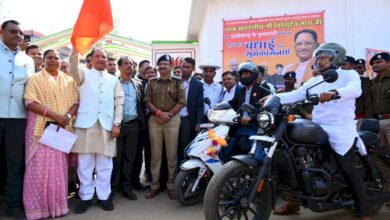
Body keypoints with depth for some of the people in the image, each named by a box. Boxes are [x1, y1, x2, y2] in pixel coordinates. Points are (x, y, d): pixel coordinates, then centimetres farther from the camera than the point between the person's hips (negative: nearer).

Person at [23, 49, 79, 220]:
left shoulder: (68, 80, 13)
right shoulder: (35, 79, 4)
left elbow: (76, 101, 8)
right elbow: (30, 102, -9)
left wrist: (68, 116, -13)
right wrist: (55, 115, -18)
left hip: (63, 128, 3)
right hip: (41, 128, -2)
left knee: (59, 166, 6)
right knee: (40, 166, -1)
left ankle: (57, 204, 16)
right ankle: (39, 206, 10)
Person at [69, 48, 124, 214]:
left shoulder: (114, 80, 14)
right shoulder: (84, 75, 11)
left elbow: (119, 102, 8)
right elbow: (73, 70, -13)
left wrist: (116, 123, -2)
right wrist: (75, 50, -27)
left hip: (106, 125, 1)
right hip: (86, 123, -1)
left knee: (105, 163, 5)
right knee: (85, 162, 4)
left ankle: (103, 196, 17)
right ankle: (86, 197, 16)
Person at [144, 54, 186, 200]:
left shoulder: (177, 83, 6)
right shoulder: (152, 83, 12)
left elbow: (181, 102, -1)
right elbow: (147, 101, 5)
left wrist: (169, 114, -12)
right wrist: (159, 113, -11)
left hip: (172, 120, -2)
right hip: (155, 120, 2)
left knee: (172, 154, 1)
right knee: (155, 154, 4)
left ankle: (171, 186, 11)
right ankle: (154, 185, 13)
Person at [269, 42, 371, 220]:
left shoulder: (349, 75, 1)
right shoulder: (313, 81, 19)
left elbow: (355, 89, -22)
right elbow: (295, 95, 8)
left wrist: (334, 93, -42)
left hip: (340, 130, -6)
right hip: (318, 129, 6)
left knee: (349, 171, -8)